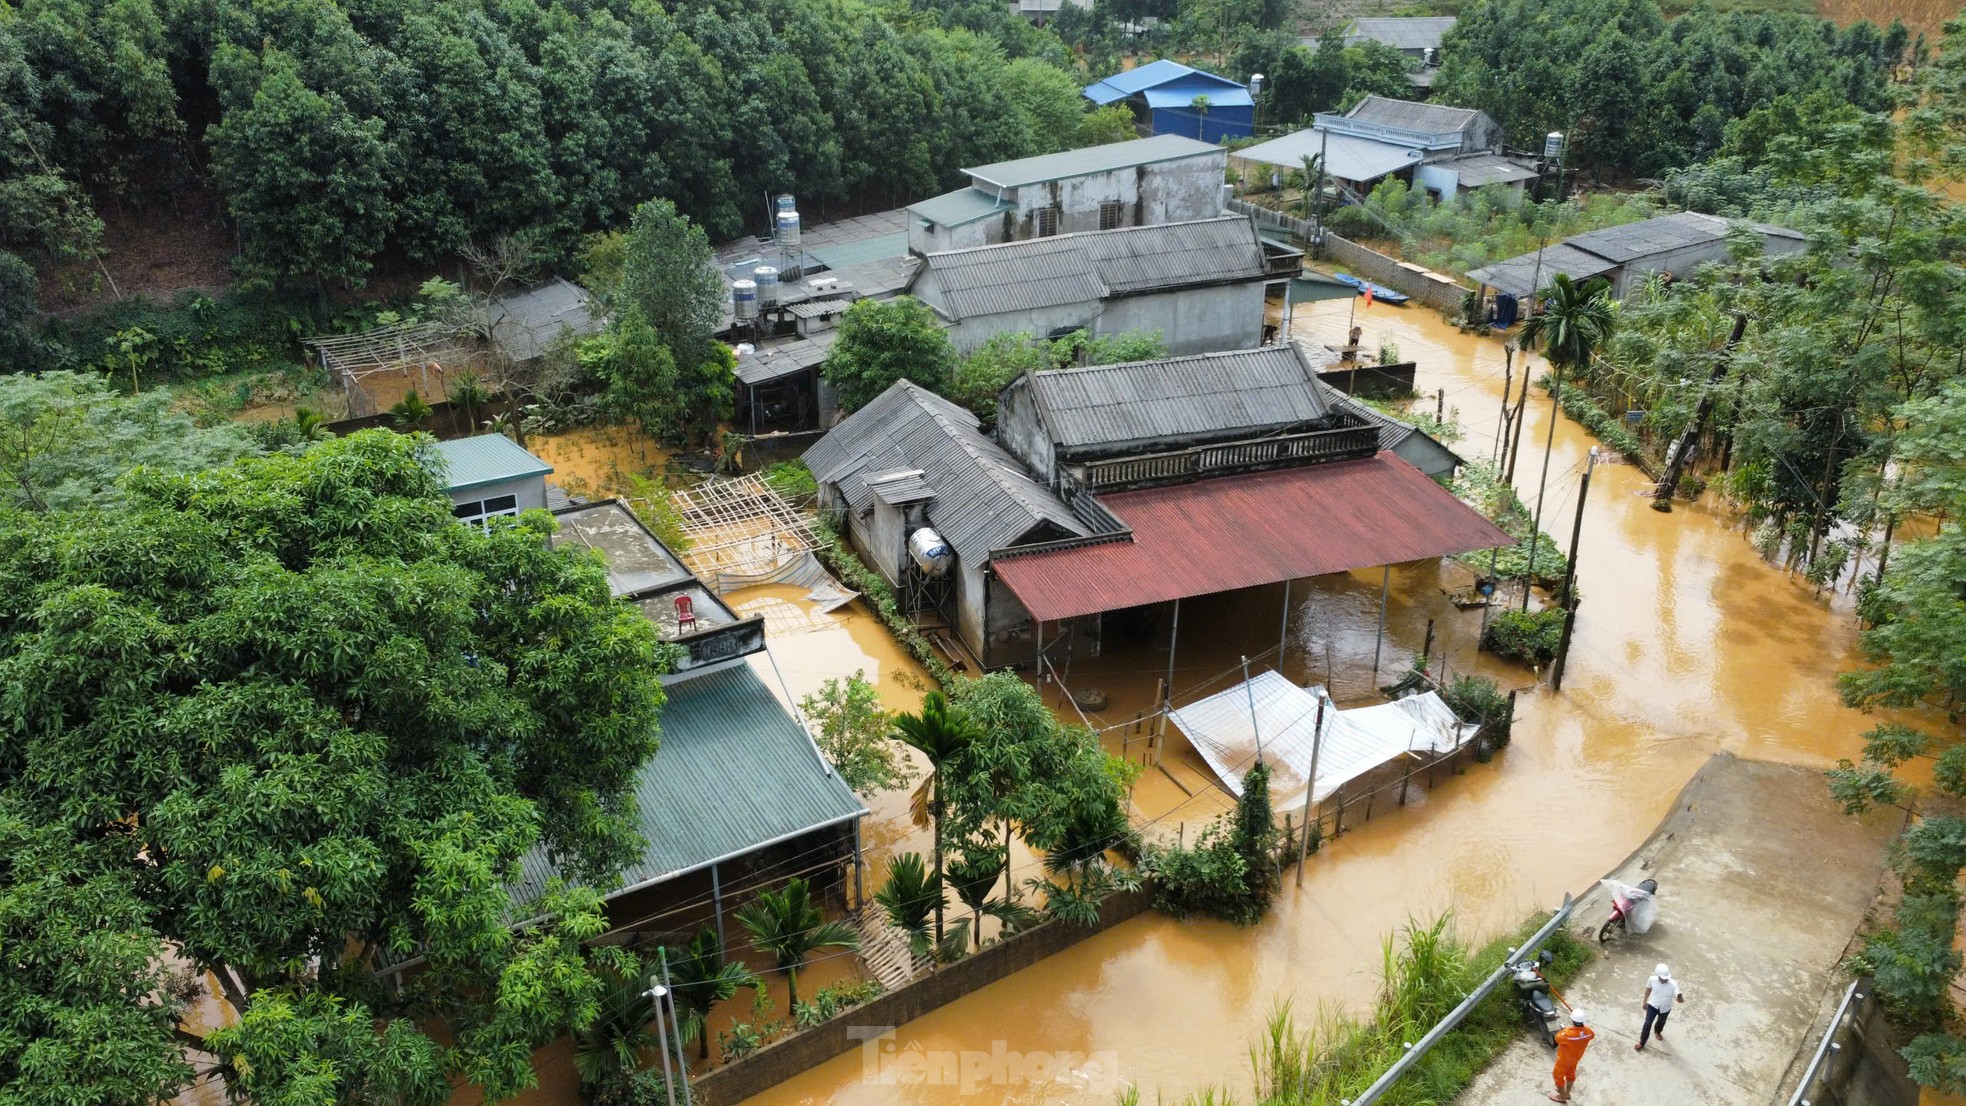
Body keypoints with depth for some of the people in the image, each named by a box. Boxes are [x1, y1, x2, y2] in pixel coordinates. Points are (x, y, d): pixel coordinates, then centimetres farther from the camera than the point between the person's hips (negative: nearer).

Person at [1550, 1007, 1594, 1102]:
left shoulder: (1568, 1033, -43)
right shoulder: (1587, 1031, -26)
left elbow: (1557, 1038, -23)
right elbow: (1592, 1036, 1)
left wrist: (1562, 1031, -4)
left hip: (1564, 1059, -6)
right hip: (1576, 1057, 6)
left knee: (1558, 1076, 20)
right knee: (1570, 1074, 30)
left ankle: (1562, 1097, 39)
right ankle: (1567, 1092, 52)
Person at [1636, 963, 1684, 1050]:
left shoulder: (1673, 985, -33)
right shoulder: (1652, 979, -26)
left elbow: (1678, 998, -35)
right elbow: (1648, 989, -5)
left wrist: (1680, 999, -62)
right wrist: (1645, 1002, 7)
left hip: (1665, 1008, 1)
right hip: (1652, 1005, -1)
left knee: (1661, 1022, 27)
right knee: (1648, 1023, 0)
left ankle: (1658, 1032, 62)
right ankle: (1642, 1043, 21)